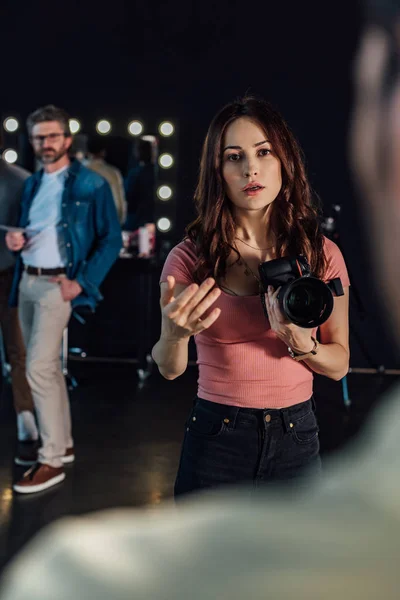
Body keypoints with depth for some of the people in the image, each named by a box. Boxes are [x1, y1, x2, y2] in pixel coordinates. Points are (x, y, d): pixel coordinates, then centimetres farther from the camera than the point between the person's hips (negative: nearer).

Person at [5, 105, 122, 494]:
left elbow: (111, 239, -7)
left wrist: (82, 282, -15)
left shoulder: (91, 185, -5)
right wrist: (15, 240, -1)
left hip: (57, 284, -7)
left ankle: (52, 460, -6)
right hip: (26, 282, 7)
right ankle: (61, 444, 24)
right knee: (47, 368, 12)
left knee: (38, 369, -13)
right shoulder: (31, 184, 15)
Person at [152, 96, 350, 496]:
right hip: (215, 437, -1)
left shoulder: (322, 254, -4)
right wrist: (174, 334, -27)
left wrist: (301, 343, -20)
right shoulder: (190, 257, -8)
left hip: (295, 438, 2)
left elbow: (339, 365, 2)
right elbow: (170, 370, -5)